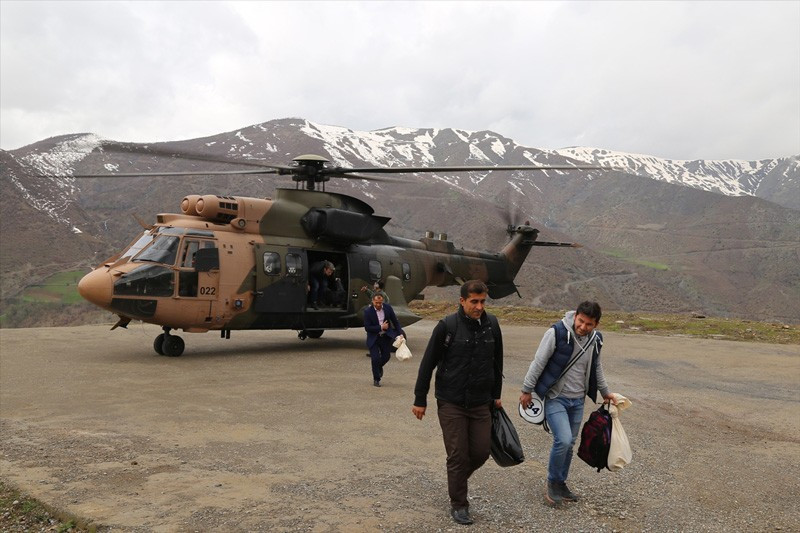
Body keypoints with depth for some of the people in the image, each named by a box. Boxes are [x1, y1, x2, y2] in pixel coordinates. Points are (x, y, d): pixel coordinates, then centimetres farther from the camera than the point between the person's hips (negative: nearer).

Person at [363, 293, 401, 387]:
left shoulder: (388, 308, -7)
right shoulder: (368, 311, -16)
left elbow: (395, 321, 4)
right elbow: (367, 327, -17)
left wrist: (399, 334, 2)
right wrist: (381, 327, -21)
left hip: (386, 337, 3)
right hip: (374, 338, -3)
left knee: (386, 356, 7)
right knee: (375, 358, -7)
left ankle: (379, 366, 43)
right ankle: (376, 379, 12)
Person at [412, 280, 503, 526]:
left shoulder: (491, 325, 1)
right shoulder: (447, 326, -12)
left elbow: (497, 361, 14)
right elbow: (428, 364, -6)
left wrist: (496, 395, 18)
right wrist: (420, 400, -3)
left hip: (481, 404, 4)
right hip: (451, 403, -4)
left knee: (481, 452, 6)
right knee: (458, 455, 1)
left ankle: (457, 480, 36)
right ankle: (458, 505, 20)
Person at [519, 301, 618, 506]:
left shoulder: (595, 339, 0)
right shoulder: (557, 333, -18)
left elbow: (596, 367, 18)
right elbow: (538, 363, -12)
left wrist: (605, 392, 26)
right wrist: (527, 390, -7)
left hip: (577, 400, 6)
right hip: (555, 398, -5)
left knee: (569, 444, 11)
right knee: (563, 440, -16)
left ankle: (560, 484, 29)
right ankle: (553, 482, 6)